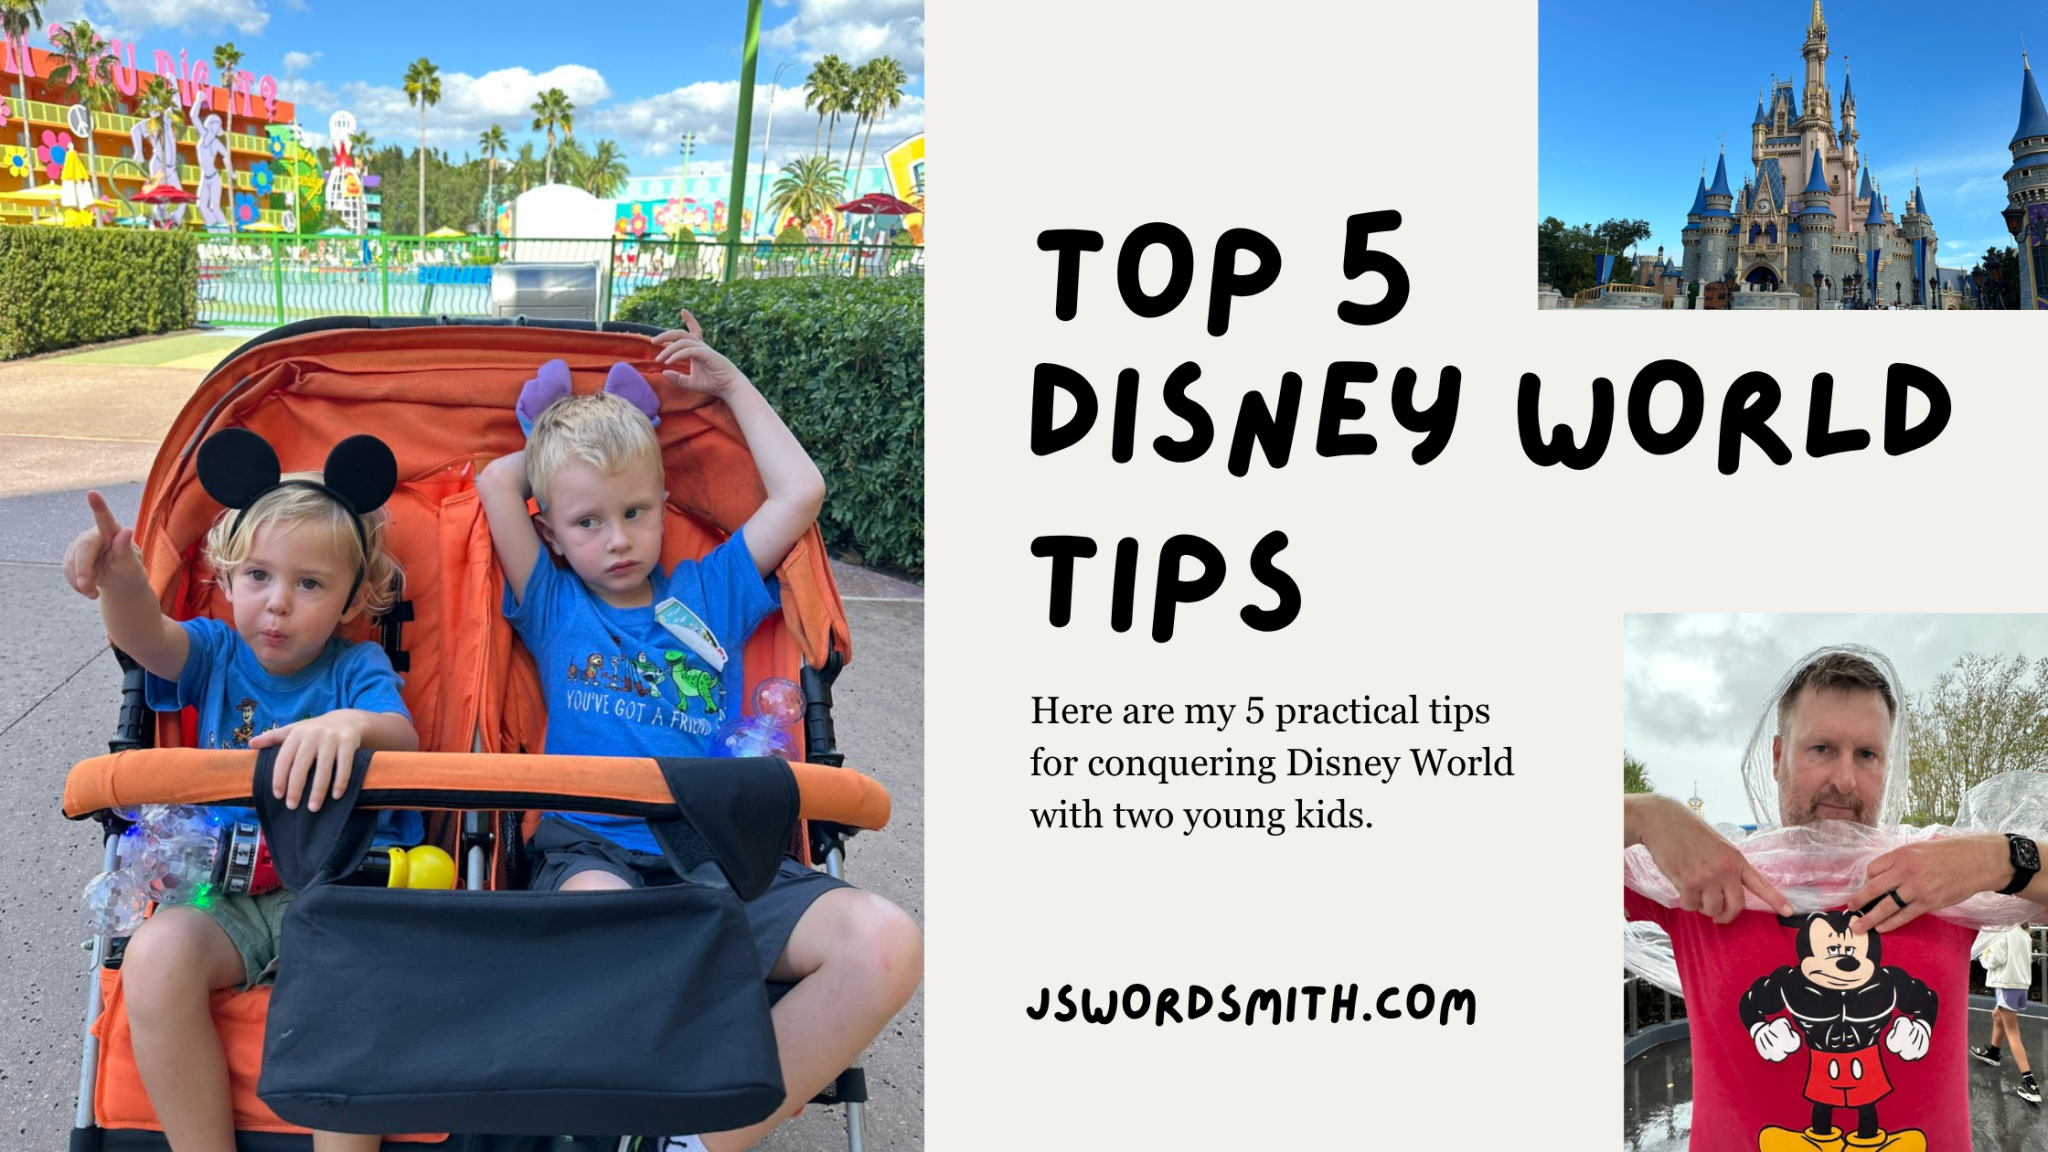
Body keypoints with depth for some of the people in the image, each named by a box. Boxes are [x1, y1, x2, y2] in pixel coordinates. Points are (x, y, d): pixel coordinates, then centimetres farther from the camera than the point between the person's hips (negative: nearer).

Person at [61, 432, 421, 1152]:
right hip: (226, 890, 2)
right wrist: (122, 580, -41)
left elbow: (403, 741, -18)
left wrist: (355, 725, -44)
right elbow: (145, 637, -16)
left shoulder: (358, 669, 3)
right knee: (156, 953, -29)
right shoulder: (216, 653, 8)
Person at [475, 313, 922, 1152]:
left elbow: (801, 491, 21)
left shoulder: (709, 594, 24)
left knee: (884, 943, -28)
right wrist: (562, 441, 29)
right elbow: (496, 482, 12)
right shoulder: (553, 606, 20)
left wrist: (731, 386, 29)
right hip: (593, 849, -2)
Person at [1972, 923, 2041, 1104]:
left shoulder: (2003, 934, -14)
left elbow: (1995, 960, -17)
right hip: (2022, 981, 9)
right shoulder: (2024, 935, 10)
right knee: (1997, 1015, 33)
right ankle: (1992, 1052, 53)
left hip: (2007, 983, -9)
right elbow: (2026, 958, 15)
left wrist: (1985, 955, 4)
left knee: (2012, 1032, -9)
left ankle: (2030, 1084, -17)